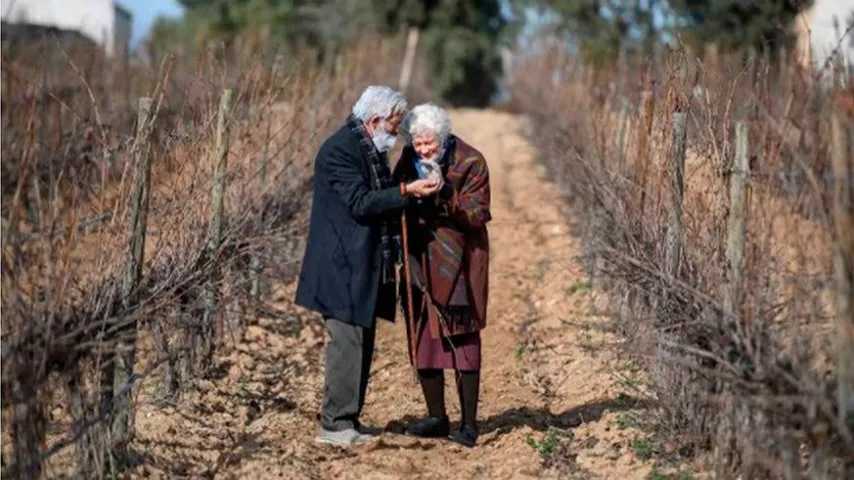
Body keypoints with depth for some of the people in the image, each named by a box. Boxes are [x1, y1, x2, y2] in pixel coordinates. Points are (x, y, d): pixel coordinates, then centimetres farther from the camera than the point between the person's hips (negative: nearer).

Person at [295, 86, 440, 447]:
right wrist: (406, 191, -25)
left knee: (361, 345, 12)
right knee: (347, 343, -8)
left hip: (365, 266, 10)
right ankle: (334, 425, -2)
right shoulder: (339, 149, -15)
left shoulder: (372, 150, 16)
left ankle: (348, 422, 19)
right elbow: (360, 203, -23)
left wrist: (412, 192, 10)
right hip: (343, 266, -10)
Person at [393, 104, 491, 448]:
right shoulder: (409, 160, 3)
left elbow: (477, 215, -16)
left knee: (463, 341, -3)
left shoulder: (470, 162, -11)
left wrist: (447, 194, -28)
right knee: (422, 339, 9)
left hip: (456, 264, -5)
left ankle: (469, 424, 3)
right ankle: (436, 417, 21)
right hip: (420, 263, 5)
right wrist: (409, 195, -8)